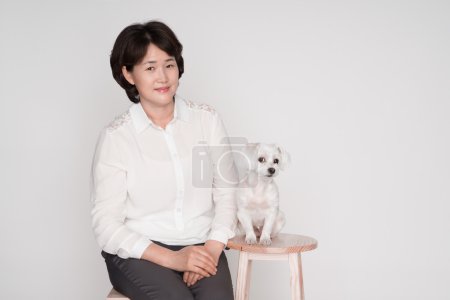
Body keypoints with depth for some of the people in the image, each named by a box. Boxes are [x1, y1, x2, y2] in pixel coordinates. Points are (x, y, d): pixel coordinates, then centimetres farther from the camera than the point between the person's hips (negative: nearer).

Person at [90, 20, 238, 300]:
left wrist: (212, 248, -11)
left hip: (201, 248, 2)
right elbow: (106, 224, -6)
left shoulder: (207, 119, 4)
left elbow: (227, 192, 5)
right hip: (138, 253, -2)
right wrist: (171, 258, -15)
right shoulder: (115, 137, -5)